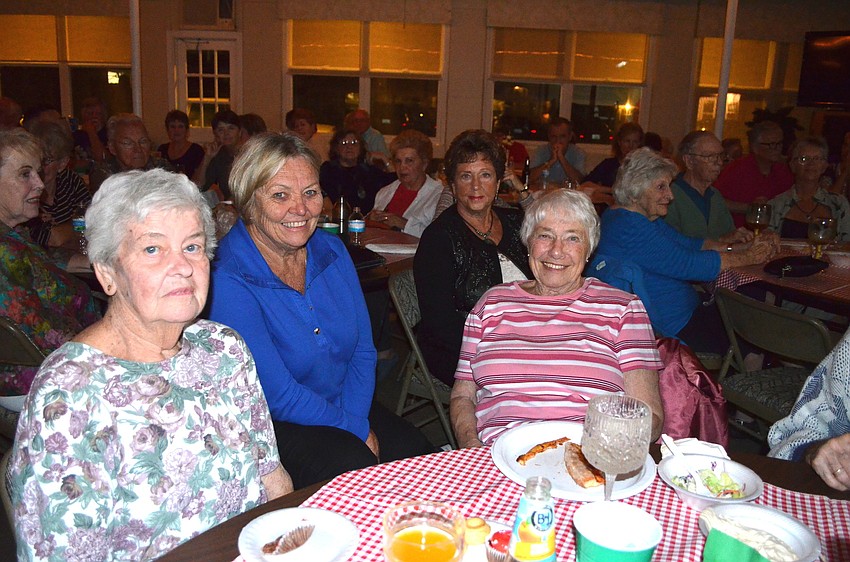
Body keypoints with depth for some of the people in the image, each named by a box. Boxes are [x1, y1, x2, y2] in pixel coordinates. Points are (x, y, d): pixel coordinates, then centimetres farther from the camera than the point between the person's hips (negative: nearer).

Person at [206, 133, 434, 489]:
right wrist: (358, 432, -14)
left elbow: (363, 351, 4)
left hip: (346, 408, 6)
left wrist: (355, 418, -12)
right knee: (353, 467, -30)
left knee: (415, 451, -17)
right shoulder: (228, 281, -20)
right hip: (269, 426, -6)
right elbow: (279, 396, -20)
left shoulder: (332, 251, 1)